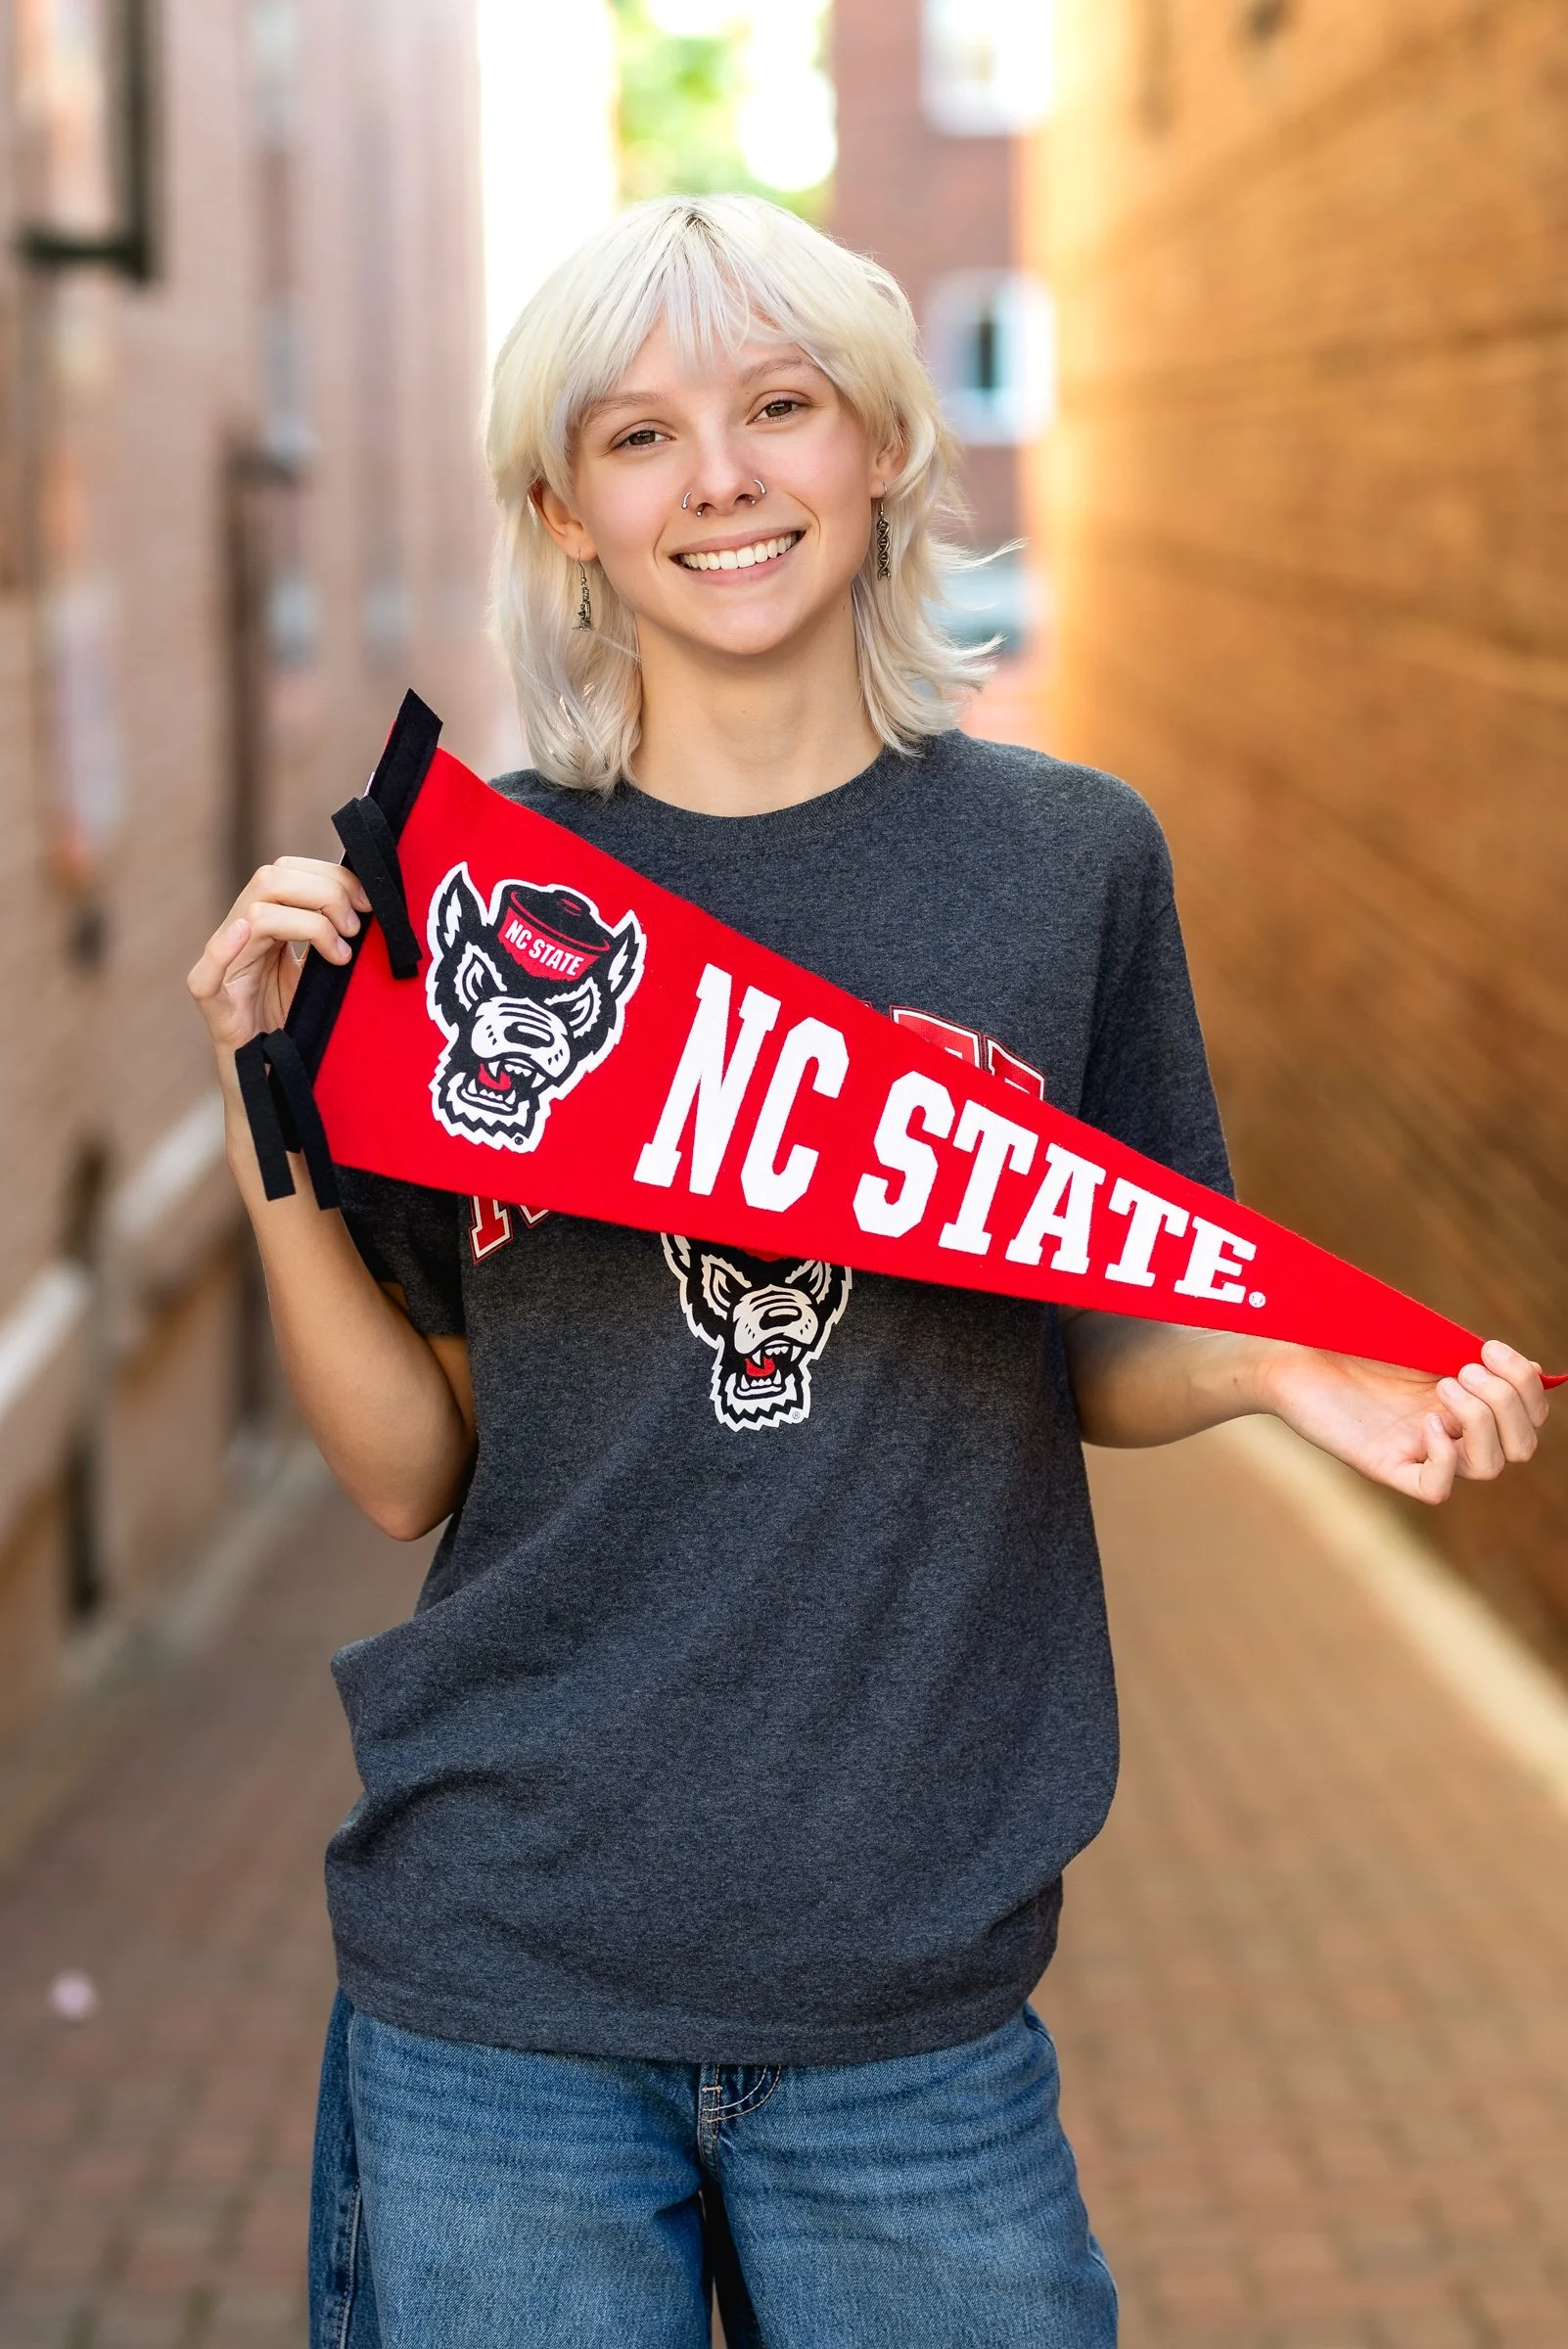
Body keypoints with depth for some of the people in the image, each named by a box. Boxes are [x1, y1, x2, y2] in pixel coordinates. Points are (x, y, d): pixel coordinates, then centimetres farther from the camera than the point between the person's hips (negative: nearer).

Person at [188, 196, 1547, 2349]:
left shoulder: (1071, 857, -1)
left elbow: (1096, 1358, 9)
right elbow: (409, 1467, 1)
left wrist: (1267, 1371, -11)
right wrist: (273, 1123, -12)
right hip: (499, 1971, 0)